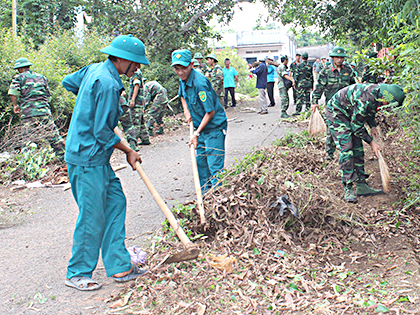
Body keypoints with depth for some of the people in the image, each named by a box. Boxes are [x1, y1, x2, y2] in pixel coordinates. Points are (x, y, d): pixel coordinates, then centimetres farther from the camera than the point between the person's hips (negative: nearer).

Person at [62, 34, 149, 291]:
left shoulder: (94, 70, 8)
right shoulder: (109, 84, -21)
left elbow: (68, 82, 25)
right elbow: (102, 132, -20)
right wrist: (128, 152, -6)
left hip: (97, 158, 10)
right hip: (88, 159, -10)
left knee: (115, 203, 11)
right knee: (92, 217, -1)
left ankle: (120, 266, 18)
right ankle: (77, 274, 16)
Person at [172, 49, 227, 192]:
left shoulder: (200, 82, -25)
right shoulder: (183, 80, 2)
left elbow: (211, 112, -23)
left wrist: (196, 134, -19)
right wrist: (186, 110, 6)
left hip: (214, 127, -9)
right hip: (201, 127, 9)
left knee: (214, 165, -8)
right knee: (200, 162, 16)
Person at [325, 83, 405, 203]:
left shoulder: (377, 92, -8)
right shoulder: (365, 100, -35)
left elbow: (369, 111, 15)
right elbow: (356, 126, -24)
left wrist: (373, 126, 2)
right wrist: (371, 142, -16)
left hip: (350, 114, 9)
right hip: (335, 113, -9)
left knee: (358, 149, 5)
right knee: (346, 149, -18)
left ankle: (361, 185, 9)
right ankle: (348, 189, -16)